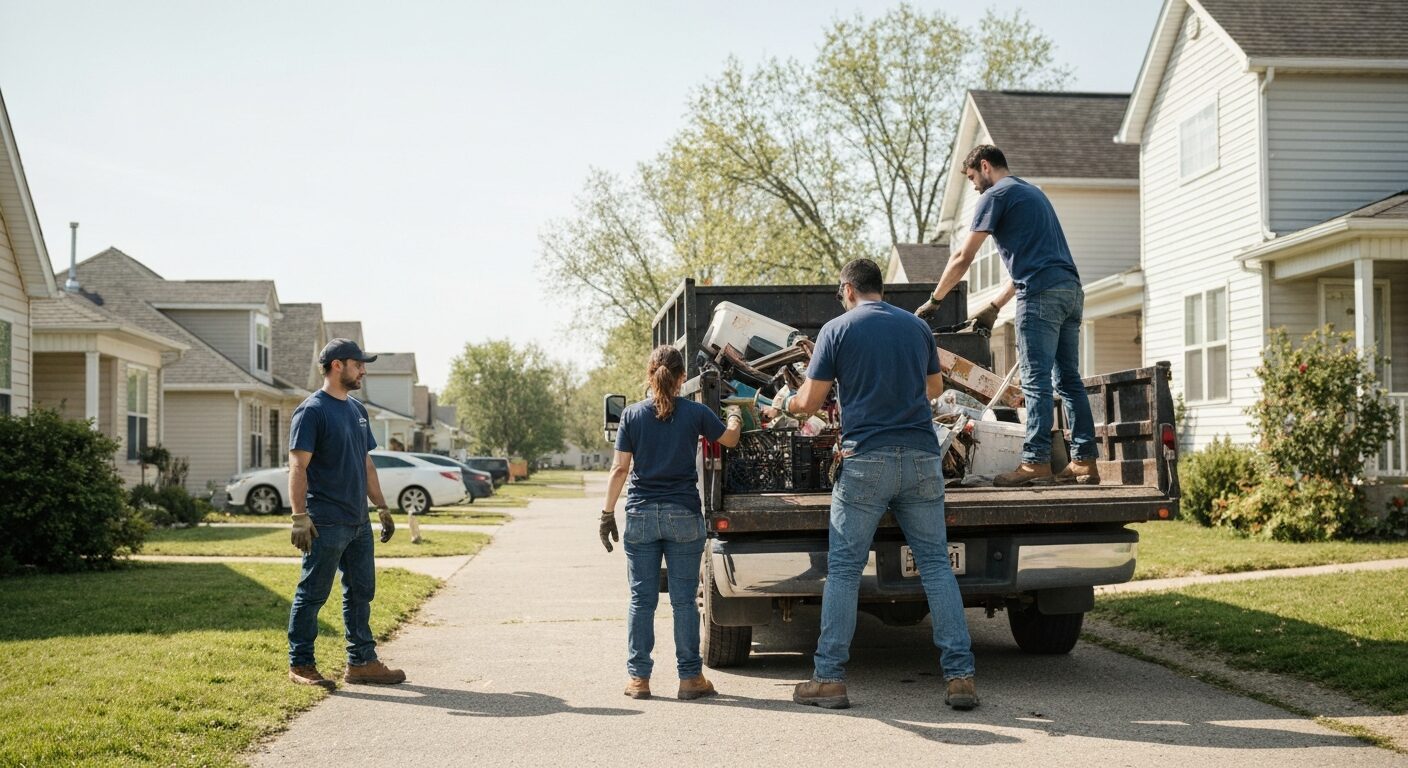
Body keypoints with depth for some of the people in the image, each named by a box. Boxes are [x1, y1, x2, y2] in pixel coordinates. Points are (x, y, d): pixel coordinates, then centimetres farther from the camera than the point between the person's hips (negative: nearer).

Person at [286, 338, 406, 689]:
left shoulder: (357, 410, 16)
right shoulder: (312, 410, -10)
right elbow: (298, 466, -15)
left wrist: (381, 507, 18)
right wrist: (300, 517, -21)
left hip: (358, 522, 9)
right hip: (325, 525, -8)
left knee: (361, 593, 11)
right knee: (312, 595, 0)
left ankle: (361, 662, 19)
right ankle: (300, 665, 8)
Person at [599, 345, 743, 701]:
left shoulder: (632, 414, 0)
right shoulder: (695, 413, -1)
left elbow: (620, 468, -2)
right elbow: (730, 439, 16)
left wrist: (607, 513, 3)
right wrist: (734, 415, 37)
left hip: (640, 515, 1)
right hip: (683, 515, -1)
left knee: (641, 599, 6)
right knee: (683, 600, 4)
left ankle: (639, 677, 8)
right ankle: (690, 677, 7)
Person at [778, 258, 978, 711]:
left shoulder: (837, 330, 1)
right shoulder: (917, 327, 13)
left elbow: (809, 403, 2)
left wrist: (783, 404, 23)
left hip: (866, 461, -3)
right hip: (922, 458, 3)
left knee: (843, 569, 4)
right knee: (936, 565, 5)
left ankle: (829, 679, 5)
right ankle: (960, 676, 1)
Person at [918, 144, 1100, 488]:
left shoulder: (996, 195, 2)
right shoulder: (1031, 192, 29)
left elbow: (963, 258, -1)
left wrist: (934, 300, 9)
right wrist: (994, 306, 28)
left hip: (1041, 293, -9)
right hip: (1071, 290, 9)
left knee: (1036, 381, -10)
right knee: (1068, 379, 8)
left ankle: (1036, 461, -13)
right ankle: (1085, 461, 6)